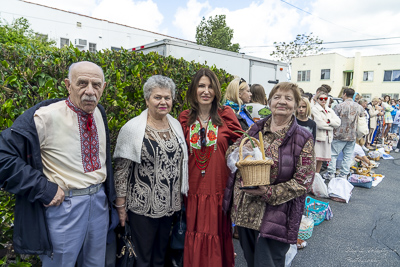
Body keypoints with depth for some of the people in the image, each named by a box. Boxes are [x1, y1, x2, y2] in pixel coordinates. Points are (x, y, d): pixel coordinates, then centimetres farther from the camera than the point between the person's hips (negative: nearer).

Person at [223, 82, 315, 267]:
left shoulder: (303, 139, -7)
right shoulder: (256, 128, 3)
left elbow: (303, 182, -11)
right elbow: (232, 150, 11)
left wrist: (268, 193, -21)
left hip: (275, 215, -4)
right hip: (244, 211, 4)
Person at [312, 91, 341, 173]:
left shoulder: (330, 110, 17)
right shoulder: (314, 109, -4)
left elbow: (338, 122, 5)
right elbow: (319, 124, -14)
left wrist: (328, 121, -11)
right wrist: (331, 125, -2)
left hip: (328, 137, 6)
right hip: (318, 136, -6)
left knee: (321, 159, 11)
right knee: (315, 159, -8)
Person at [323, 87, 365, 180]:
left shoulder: (339, 106, -12)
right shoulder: (359, 107, 4)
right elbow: (363, 120, 14)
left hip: (339, 135, -4)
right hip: (352, 136, 5)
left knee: (333, 154, 5)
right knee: (348, 156, 10)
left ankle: (330, 173, 8)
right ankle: (344, 174, 16)